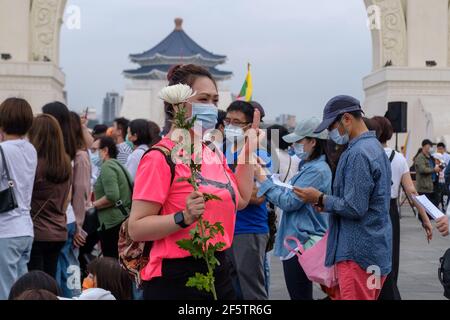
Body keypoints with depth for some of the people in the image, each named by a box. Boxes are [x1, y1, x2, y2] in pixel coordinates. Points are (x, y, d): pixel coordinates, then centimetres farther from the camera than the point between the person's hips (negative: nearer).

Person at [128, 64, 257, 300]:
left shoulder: (213, 154, 8)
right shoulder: (160, 157, -15)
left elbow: (240, 199, 19)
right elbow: (136, 228, -18)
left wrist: (249, 149, 18)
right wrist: (184, 218, -31)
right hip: (176, 280, -7)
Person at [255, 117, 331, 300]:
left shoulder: (317, 170, -18)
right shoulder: (310, 166, 14)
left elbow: (289, 202, -19)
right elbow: (292, 195, 18)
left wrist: (262, 179, -12)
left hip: (302, 243, -10)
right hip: (299, 241, 10)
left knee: (299, 295, -3)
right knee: (301, 294, 15)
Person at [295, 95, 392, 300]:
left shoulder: (358, 154, -18)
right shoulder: (375, 147, 15)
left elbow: (354, 208, -20)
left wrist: (320, 199, -7)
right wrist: (327, 204, 12)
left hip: (358, 253, -10)